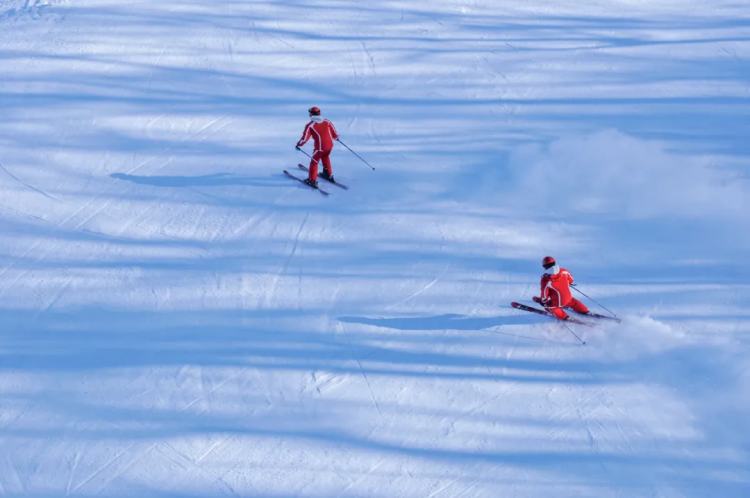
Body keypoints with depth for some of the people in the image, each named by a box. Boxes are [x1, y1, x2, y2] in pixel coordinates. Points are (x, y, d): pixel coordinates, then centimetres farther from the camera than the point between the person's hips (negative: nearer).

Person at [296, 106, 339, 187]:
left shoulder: (310, 125, -11)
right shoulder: (327, 121, 2)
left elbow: (305, 137, -10)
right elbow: (334, 133, 9)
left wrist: (299, 144, 6)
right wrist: (336, 137, 31)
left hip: (320, 147, -5)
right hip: (330, 145, 5)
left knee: (314, 162, 11)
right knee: (325, 158, 31)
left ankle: (312, 180, 12)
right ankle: (329, 175, 43)